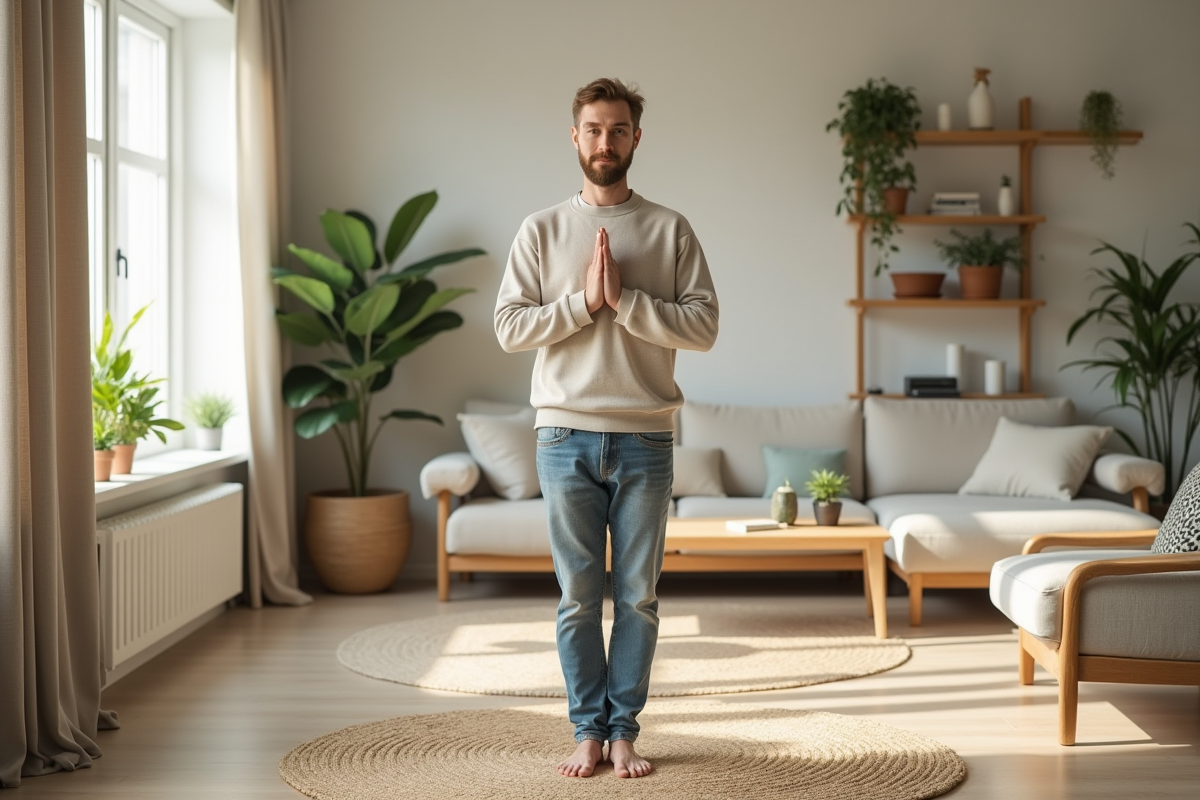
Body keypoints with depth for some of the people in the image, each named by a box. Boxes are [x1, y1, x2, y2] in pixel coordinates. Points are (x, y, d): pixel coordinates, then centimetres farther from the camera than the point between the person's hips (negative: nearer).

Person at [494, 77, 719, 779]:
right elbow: (509, 328, -3)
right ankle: (590, 731, 16)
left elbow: (704, 326, -5)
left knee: (638, 595, 5)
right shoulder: (542, 230, 5)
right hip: (567, 437, 0)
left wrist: (624, 300, -15)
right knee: (579, 596, 6)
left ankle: (624, 731, 16)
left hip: (645, 439, 0)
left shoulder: (671, 230, 3)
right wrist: (584, 301, -13)